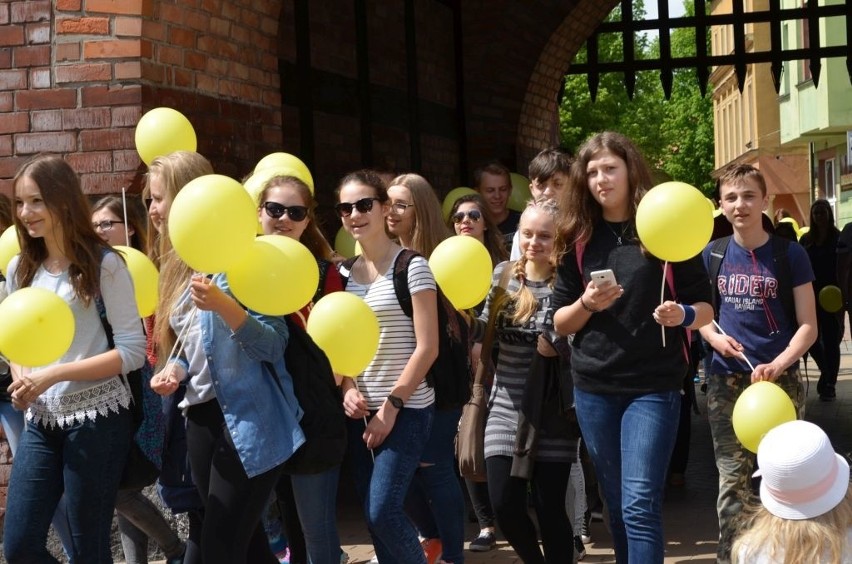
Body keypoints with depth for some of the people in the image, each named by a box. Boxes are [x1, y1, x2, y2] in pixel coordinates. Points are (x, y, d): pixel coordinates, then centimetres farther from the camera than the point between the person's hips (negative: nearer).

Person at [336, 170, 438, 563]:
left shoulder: (411, 267, -8)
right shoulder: (347, 273, 10)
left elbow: (427, 347, -11)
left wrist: (392, 404, -14)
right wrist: (348, 389, -4)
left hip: (406, 409, -6)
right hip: (361, 411, 6)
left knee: (383, 512, -14)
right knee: (370, 515, 6)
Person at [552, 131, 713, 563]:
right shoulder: (580, 240, 4)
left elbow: (705, 307, 0)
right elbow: (560, 323, 8)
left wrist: (682, 315, -22)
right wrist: (586, 304, -13)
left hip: (653, 386, -4)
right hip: (593, 388, 4)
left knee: (640, 506, -11)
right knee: (616, 506, 13)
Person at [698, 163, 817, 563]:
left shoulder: (790, 254, -3)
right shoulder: (712, 254, 5)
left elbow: (808, 326, -4)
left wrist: (777, 365, -20)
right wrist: (714, 337, -6)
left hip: (780, 379, -2)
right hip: (726, 380, 2)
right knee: (732, 481, 5)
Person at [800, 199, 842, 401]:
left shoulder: (838, 238, -3)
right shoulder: (806, 239, 7)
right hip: (811, 295, 3)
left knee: (830, 341, 1)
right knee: (811, 338, 2)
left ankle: (829, 385, 8)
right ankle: (827, 374, 28)